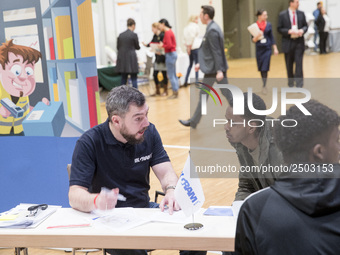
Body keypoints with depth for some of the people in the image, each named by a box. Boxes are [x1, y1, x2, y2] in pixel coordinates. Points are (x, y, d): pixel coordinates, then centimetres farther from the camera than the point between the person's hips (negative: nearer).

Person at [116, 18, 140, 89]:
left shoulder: (121, 35, 5)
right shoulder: (134, 35, -8)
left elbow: (118, 47, 11)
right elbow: (137, 47, 2)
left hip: (122, 59, 5)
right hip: (131, 59, -5)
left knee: (123, 78, 12)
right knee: (134, 78, 0)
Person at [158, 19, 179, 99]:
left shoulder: (167, 33, -16)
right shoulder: (170, 31, 13)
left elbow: (169, 45, -23)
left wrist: (162, 45, -7)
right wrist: (163, 45, 8)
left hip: (170, 54, -10)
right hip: (173, 53, 10)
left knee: (171, 75, -4)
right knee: (174, 74, 14)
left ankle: (175, 93, 0)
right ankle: (176, 92, 19)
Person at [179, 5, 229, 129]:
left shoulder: (212, 30, -17)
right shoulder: (214, 27, 14)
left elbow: (216, 52, -21)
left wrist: (219, 70, -24)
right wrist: (201, 63, 22)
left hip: (212, 69, -9)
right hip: (219, 68, 9)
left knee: (203, 96, 3)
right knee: (227, 94, 9)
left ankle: (193, 122, 14)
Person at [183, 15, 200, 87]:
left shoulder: (186, 27, 14)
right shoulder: (195, 26, -7)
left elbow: (185, 37, 9)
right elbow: (192, 36, -14)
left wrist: (188, 46, 8)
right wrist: (189, 46, -7)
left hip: (189, 48, 7)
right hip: (195, 47, -7)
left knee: (190, 64, 16)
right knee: (197, 64, -2)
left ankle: (185, 81, 11)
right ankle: (196, 81, -3)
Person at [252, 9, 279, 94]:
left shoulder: (268, 25, 1)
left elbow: (271, 37, 9)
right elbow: (253, 40, -2)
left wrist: (275, 48, 8)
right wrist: (257, 36, -23)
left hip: (267, 49, 0)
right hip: (259, 49, 0)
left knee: (265, 69, -7)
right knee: (261, 69, 9)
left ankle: (264, 86, -1)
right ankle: (264, 84, 25)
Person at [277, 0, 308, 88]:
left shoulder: (301, 14, 6)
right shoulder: (282, 15, -3)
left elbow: (305, 25, 12)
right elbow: (279, 29, -3)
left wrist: (302, 30, -11)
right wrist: (289, 31, -18)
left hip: (299, 42, 1)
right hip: (288, 43, -1)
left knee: (299, 63, -7)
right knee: (289, 65, 10)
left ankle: (299, 85, -6)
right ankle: (291, 84, 27)